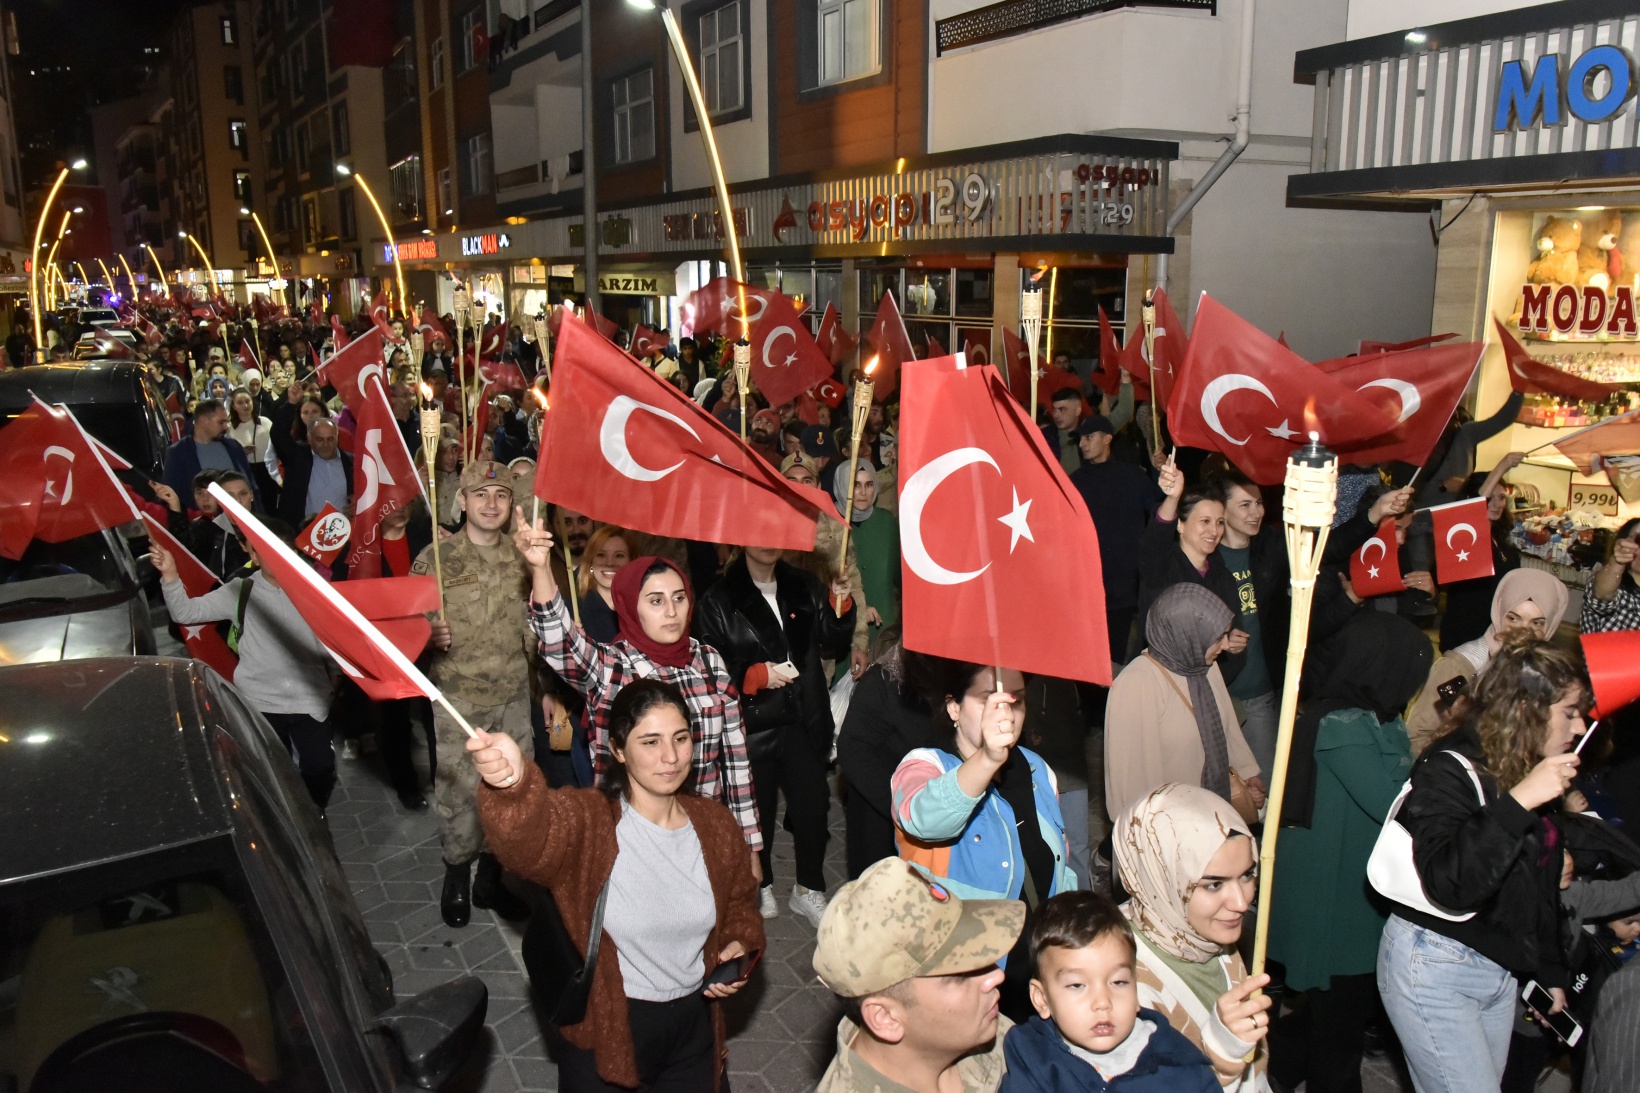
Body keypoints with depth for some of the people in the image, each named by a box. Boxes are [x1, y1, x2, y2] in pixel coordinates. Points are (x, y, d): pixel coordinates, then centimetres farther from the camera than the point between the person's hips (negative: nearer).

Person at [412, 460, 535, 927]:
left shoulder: (521, 558, 6)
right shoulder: (436, 557, -4)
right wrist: (430, 636, -22)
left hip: (515, 697, 3)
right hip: (458, 696, -3)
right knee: (459, 792, 1)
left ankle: (491, 879, 27)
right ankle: (457, 880, 24)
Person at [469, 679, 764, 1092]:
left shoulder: (715, 824, -3)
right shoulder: (587, 821, -19)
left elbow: (741, 906, 13)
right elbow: (528, 841, -42)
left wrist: (740, 948, -7)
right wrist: (512, 784, -63)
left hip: (693, 1028, 4)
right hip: (604, 1035, -4)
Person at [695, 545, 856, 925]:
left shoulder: (804, 587, 11)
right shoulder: (719, 600, -2)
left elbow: (832, 647, 12)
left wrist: (839, 608, -4)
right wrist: (757, 675, -16)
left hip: (804, 720, 3)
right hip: (752, 724, -3)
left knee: (812, 806, 4)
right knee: (757, 811, 9)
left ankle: (809, 890, 24)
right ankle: (760, 887, 32)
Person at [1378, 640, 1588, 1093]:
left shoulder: (1536, 773, 8)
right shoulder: (1448, 770, -18)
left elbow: (1540, 888, 18)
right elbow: (1450, 883, -33)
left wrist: (1551, 972, 21)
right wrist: (1517, 801, -36)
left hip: (1501, 970, 8)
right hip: (1433, 968, -8)